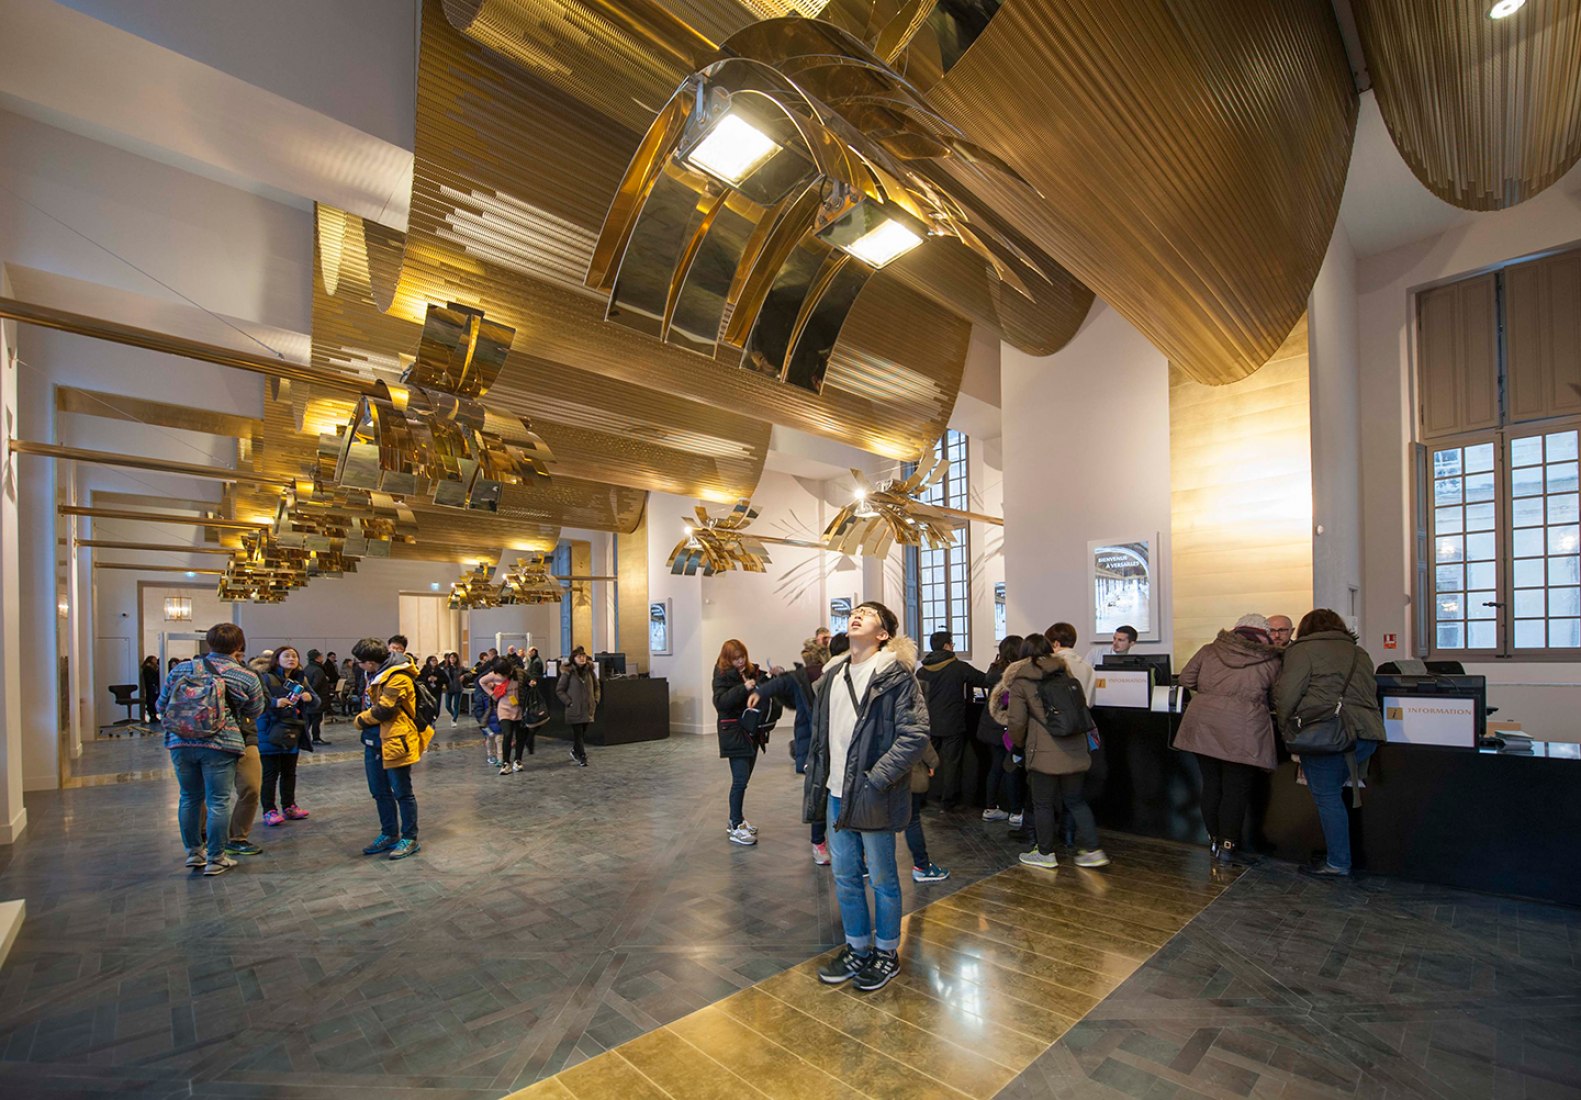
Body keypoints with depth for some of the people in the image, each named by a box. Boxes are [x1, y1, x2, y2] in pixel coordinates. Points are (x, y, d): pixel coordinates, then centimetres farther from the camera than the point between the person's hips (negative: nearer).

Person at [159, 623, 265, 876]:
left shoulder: (181, 669, 8)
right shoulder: (247, 678, -3)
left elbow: (161, 705, 14)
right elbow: (254, 712, 8)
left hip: (180, 743, 4)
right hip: (219, 745, -4)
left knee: (189, 798, 19)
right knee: (217, 802, 4)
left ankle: (193, 852, 31)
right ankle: (215, 860, 12)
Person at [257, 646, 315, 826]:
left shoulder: (301, 679, 11)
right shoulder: (267, 678, -8)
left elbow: (316, 702, 10)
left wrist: (310, 698, -12)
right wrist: (275, 702, -36)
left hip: (294, 735, 6)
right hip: (271, 735, -6)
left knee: (289, 773, 15)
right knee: (270, 774, 0)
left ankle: (289, 807, 25)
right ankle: (269, 811, 8)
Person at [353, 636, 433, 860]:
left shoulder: (397, 677, -20)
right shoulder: (379, 674, 11)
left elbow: (383, 710, -22)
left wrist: (361, 720, -6)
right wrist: (363, 718, 1)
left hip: (394, 741, -10)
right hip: (374, 741, 10)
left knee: (402, 793, 1)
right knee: (379, 791, 17)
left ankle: (410, 839, 12)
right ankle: (389, 834, 31)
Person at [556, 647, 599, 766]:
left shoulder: (590, 670, 5)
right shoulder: (568, 672, -9)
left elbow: (596, 687, 16)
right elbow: (559, 690, -4)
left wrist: (595, 700, 6)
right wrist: (569, 702, -10)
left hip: (588, 709, 4)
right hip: (574, 709, -4)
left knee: (583, 733, 13)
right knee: (578, 734, -5)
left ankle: (575, 751, 36)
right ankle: (582, 758, 2)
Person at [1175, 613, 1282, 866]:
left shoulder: (1209, 651, 7)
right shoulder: (1270, 662, 2)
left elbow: (1186, 678, 7)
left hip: (1202, 726, 3)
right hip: (1241, 733, -3)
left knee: (1211, 785, 14)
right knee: (1236, 790, 5)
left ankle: (1215, 840, 25)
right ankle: (1227, 846, 9)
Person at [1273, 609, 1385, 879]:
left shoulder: (1303, 650, -3)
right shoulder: (1360, 653, 20)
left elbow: (1287, 694, -10)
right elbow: (1370, 691, 22)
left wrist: (1284, 725, 3)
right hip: (1367, 733, 7)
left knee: (1327, 796, 1)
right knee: (1333, 792, 17)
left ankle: (1338, 864, 6)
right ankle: (1338, 854, 22)